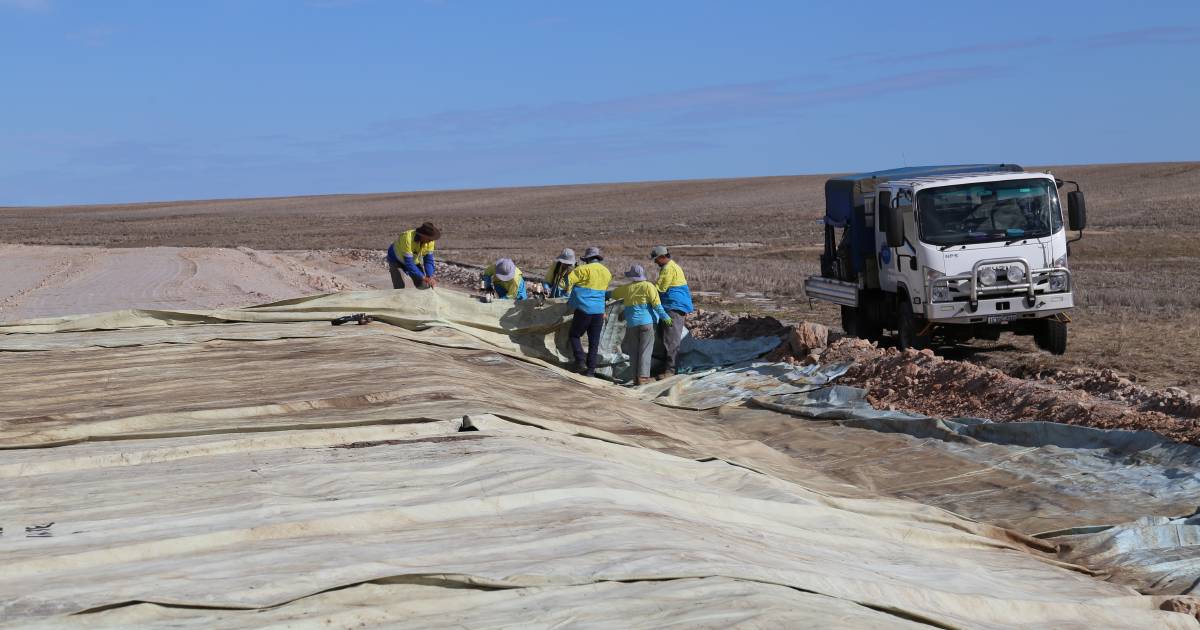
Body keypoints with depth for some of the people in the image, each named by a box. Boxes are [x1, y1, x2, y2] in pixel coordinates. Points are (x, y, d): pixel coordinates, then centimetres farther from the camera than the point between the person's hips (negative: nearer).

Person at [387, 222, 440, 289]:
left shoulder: (430, 241, -24)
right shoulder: (407, 239, -41)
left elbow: (429, 260, -18)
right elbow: (408, 263, -40)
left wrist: (430, 277, -34)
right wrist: (424, 278, -41)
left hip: (414, 260, 5)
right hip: (396, 260, -5)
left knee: (424, 286, -6)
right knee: (399, 288, -21)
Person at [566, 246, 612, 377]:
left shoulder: (585, 269, -9)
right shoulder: (607, 272, 10)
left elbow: (570, 279, -14)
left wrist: (568, 292, 5)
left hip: (584, 309, -5)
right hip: (599, 311, 5)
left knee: (575, 335, 11)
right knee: (594, 342, 10)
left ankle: (580, 362, -3)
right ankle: (591, 370, 9)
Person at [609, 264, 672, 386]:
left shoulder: (627, 288, 9)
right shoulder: (648, 286, -2)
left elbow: (612, 294, 26)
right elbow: (656, 304, -9)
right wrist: (665, 317, -3)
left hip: (632, 323, 4)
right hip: (646, 321, -3)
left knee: (634, 350, 10)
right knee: (645, 350, -2)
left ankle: (636, 376, 9)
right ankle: (643, 376, -8)